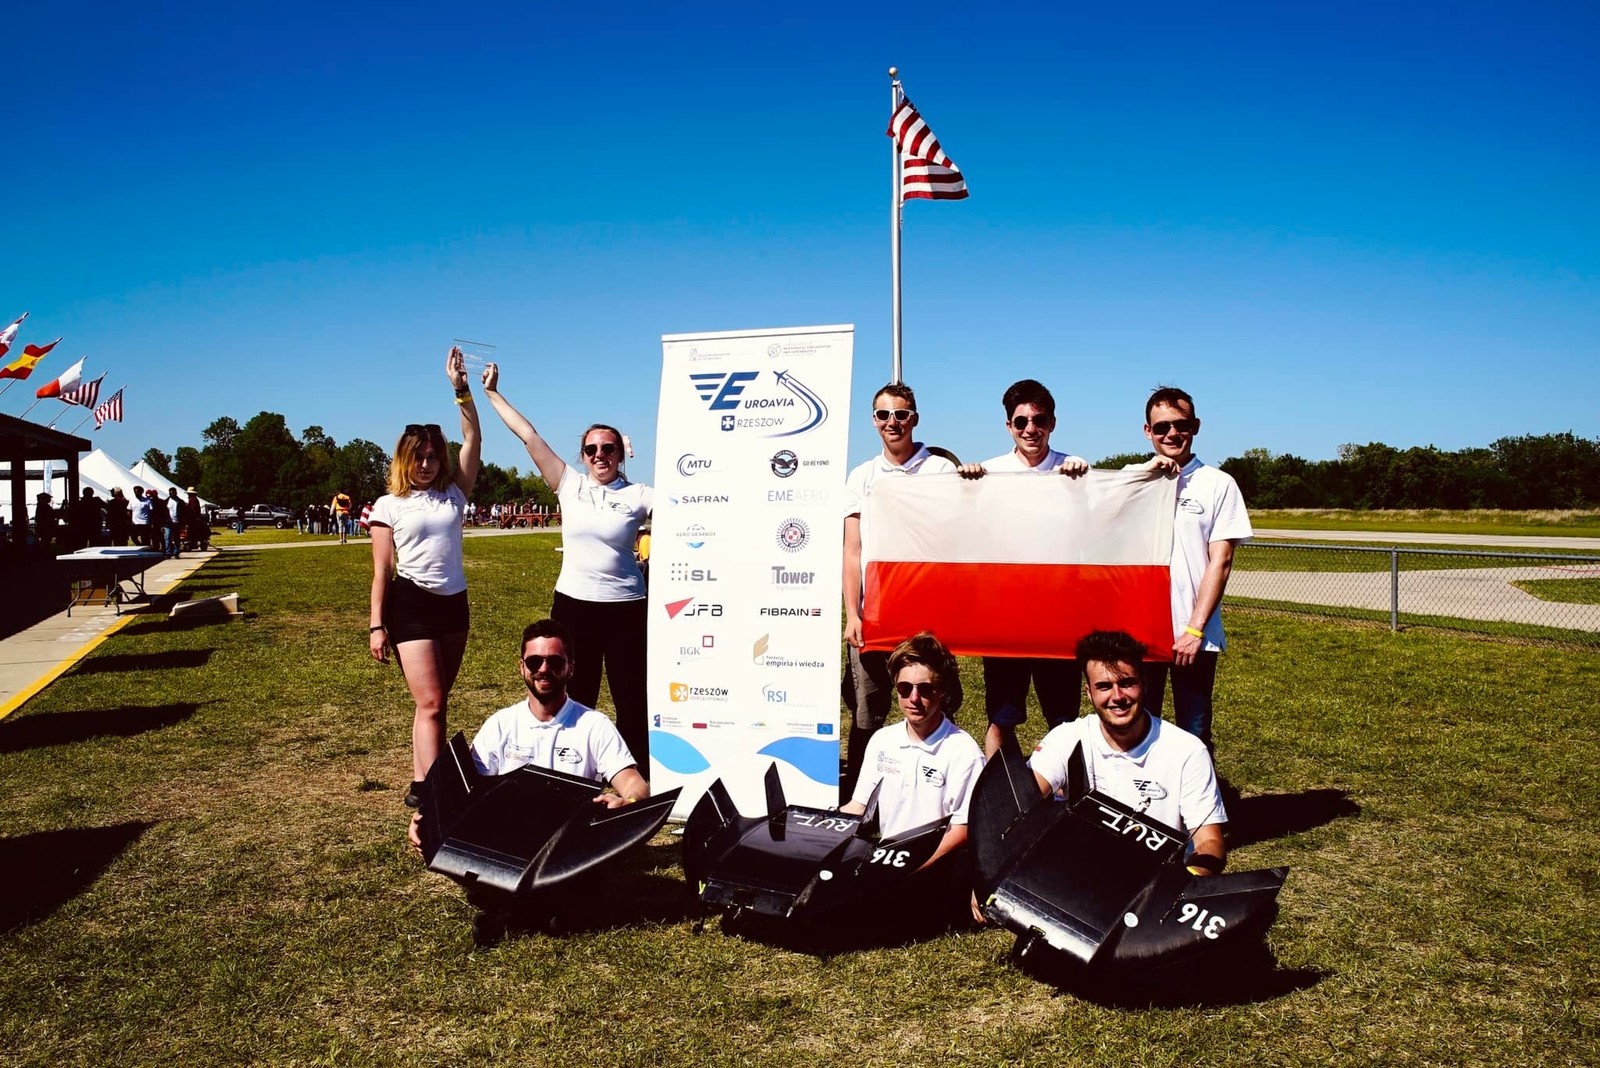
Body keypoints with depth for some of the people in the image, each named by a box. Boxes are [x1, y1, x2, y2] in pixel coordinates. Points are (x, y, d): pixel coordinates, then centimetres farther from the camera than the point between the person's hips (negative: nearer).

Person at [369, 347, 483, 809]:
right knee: (430, 703, -13)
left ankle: (419, 783, 18)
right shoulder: (388, 506, 0)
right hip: (411, 605, -4)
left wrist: (461, 390, -8)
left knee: (436, 702, 10)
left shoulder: (453, 493, 8)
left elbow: (473, 441, 0)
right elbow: (382, 571, -1)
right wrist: (376, 625, -5)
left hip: (454, 603, 5)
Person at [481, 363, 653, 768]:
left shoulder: (637, 495, -1)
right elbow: (530, 436, 4)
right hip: (573, 603, 2)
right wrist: (492, 393, 5)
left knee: (631, 697, 4)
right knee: (576, 697, 12)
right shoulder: (570, 484, 3)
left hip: (625, 606, -2)